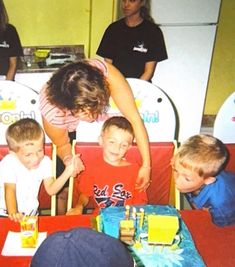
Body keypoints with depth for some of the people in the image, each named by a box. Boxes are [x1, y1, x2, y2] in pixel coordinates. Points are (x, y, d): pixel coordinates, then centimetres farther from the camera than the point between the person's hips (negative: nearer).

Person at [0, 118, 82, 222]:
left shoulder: (45, 162, -6)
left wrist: (67, 173, -17)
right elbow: (10, 190, -19)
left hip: (30, 213, 2)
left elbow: (51, 190, -5)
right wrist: (13, 213, -33)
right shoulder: (9, 163, -17)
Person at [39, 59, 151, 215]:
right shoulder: (52, 111, -42)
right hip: (67, 130, -2)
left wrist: (146, 165, -35)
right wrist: (68, 159, -39)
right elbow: (62, 145, -18)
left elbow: (134, 118, -36)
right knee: (65, 189, -2)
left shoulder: (107, 74, -44)